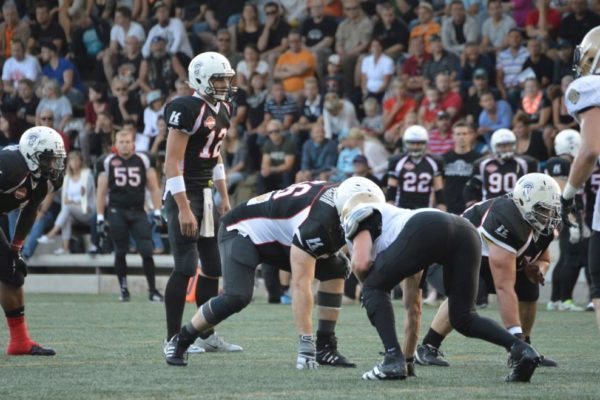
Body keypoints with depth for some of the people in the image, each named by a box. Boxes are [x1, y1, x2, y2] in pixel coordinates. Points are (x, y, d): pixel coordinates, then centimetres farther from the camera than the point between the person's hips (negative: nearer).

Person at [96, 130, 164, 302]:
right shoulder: (109, 162, 4)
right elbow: (101, 192, 8)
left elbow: (154, 188, 7)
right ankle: (123, 289, 15)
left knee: (147, 251, -9)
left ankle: (152, 290, -2)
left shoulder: (143, 161, 4)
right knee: (120, 252, 4)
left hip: (138, 212, 0)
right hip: (117, 212, 0)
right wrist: (100, 217, 4)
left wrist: (157, 212, 0)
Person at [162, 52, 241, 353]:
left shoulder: (222, 110, 11)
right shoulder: (187, 110, -17)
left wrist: (224, 198, 18)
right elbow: (172, 162, -19)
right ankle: (173, 339, -5)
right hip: (183, 193, -9)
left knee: (213, 267, 10)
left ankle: (207, 336, 19)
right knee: (186, 267, -10)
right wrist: (183, 209, -22)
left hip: (206, 193, 9)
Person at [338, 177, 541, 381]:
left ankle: (393, 359, -3)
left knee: (374, 289, 12)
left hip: (427, 231, -7)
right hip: (466, 232, 7)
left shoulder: (359, 215, 24)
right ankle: (520, 348, -5)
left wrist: (365, 282, 28)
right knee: (463, 319, 17)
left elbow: (362, 263, 6)